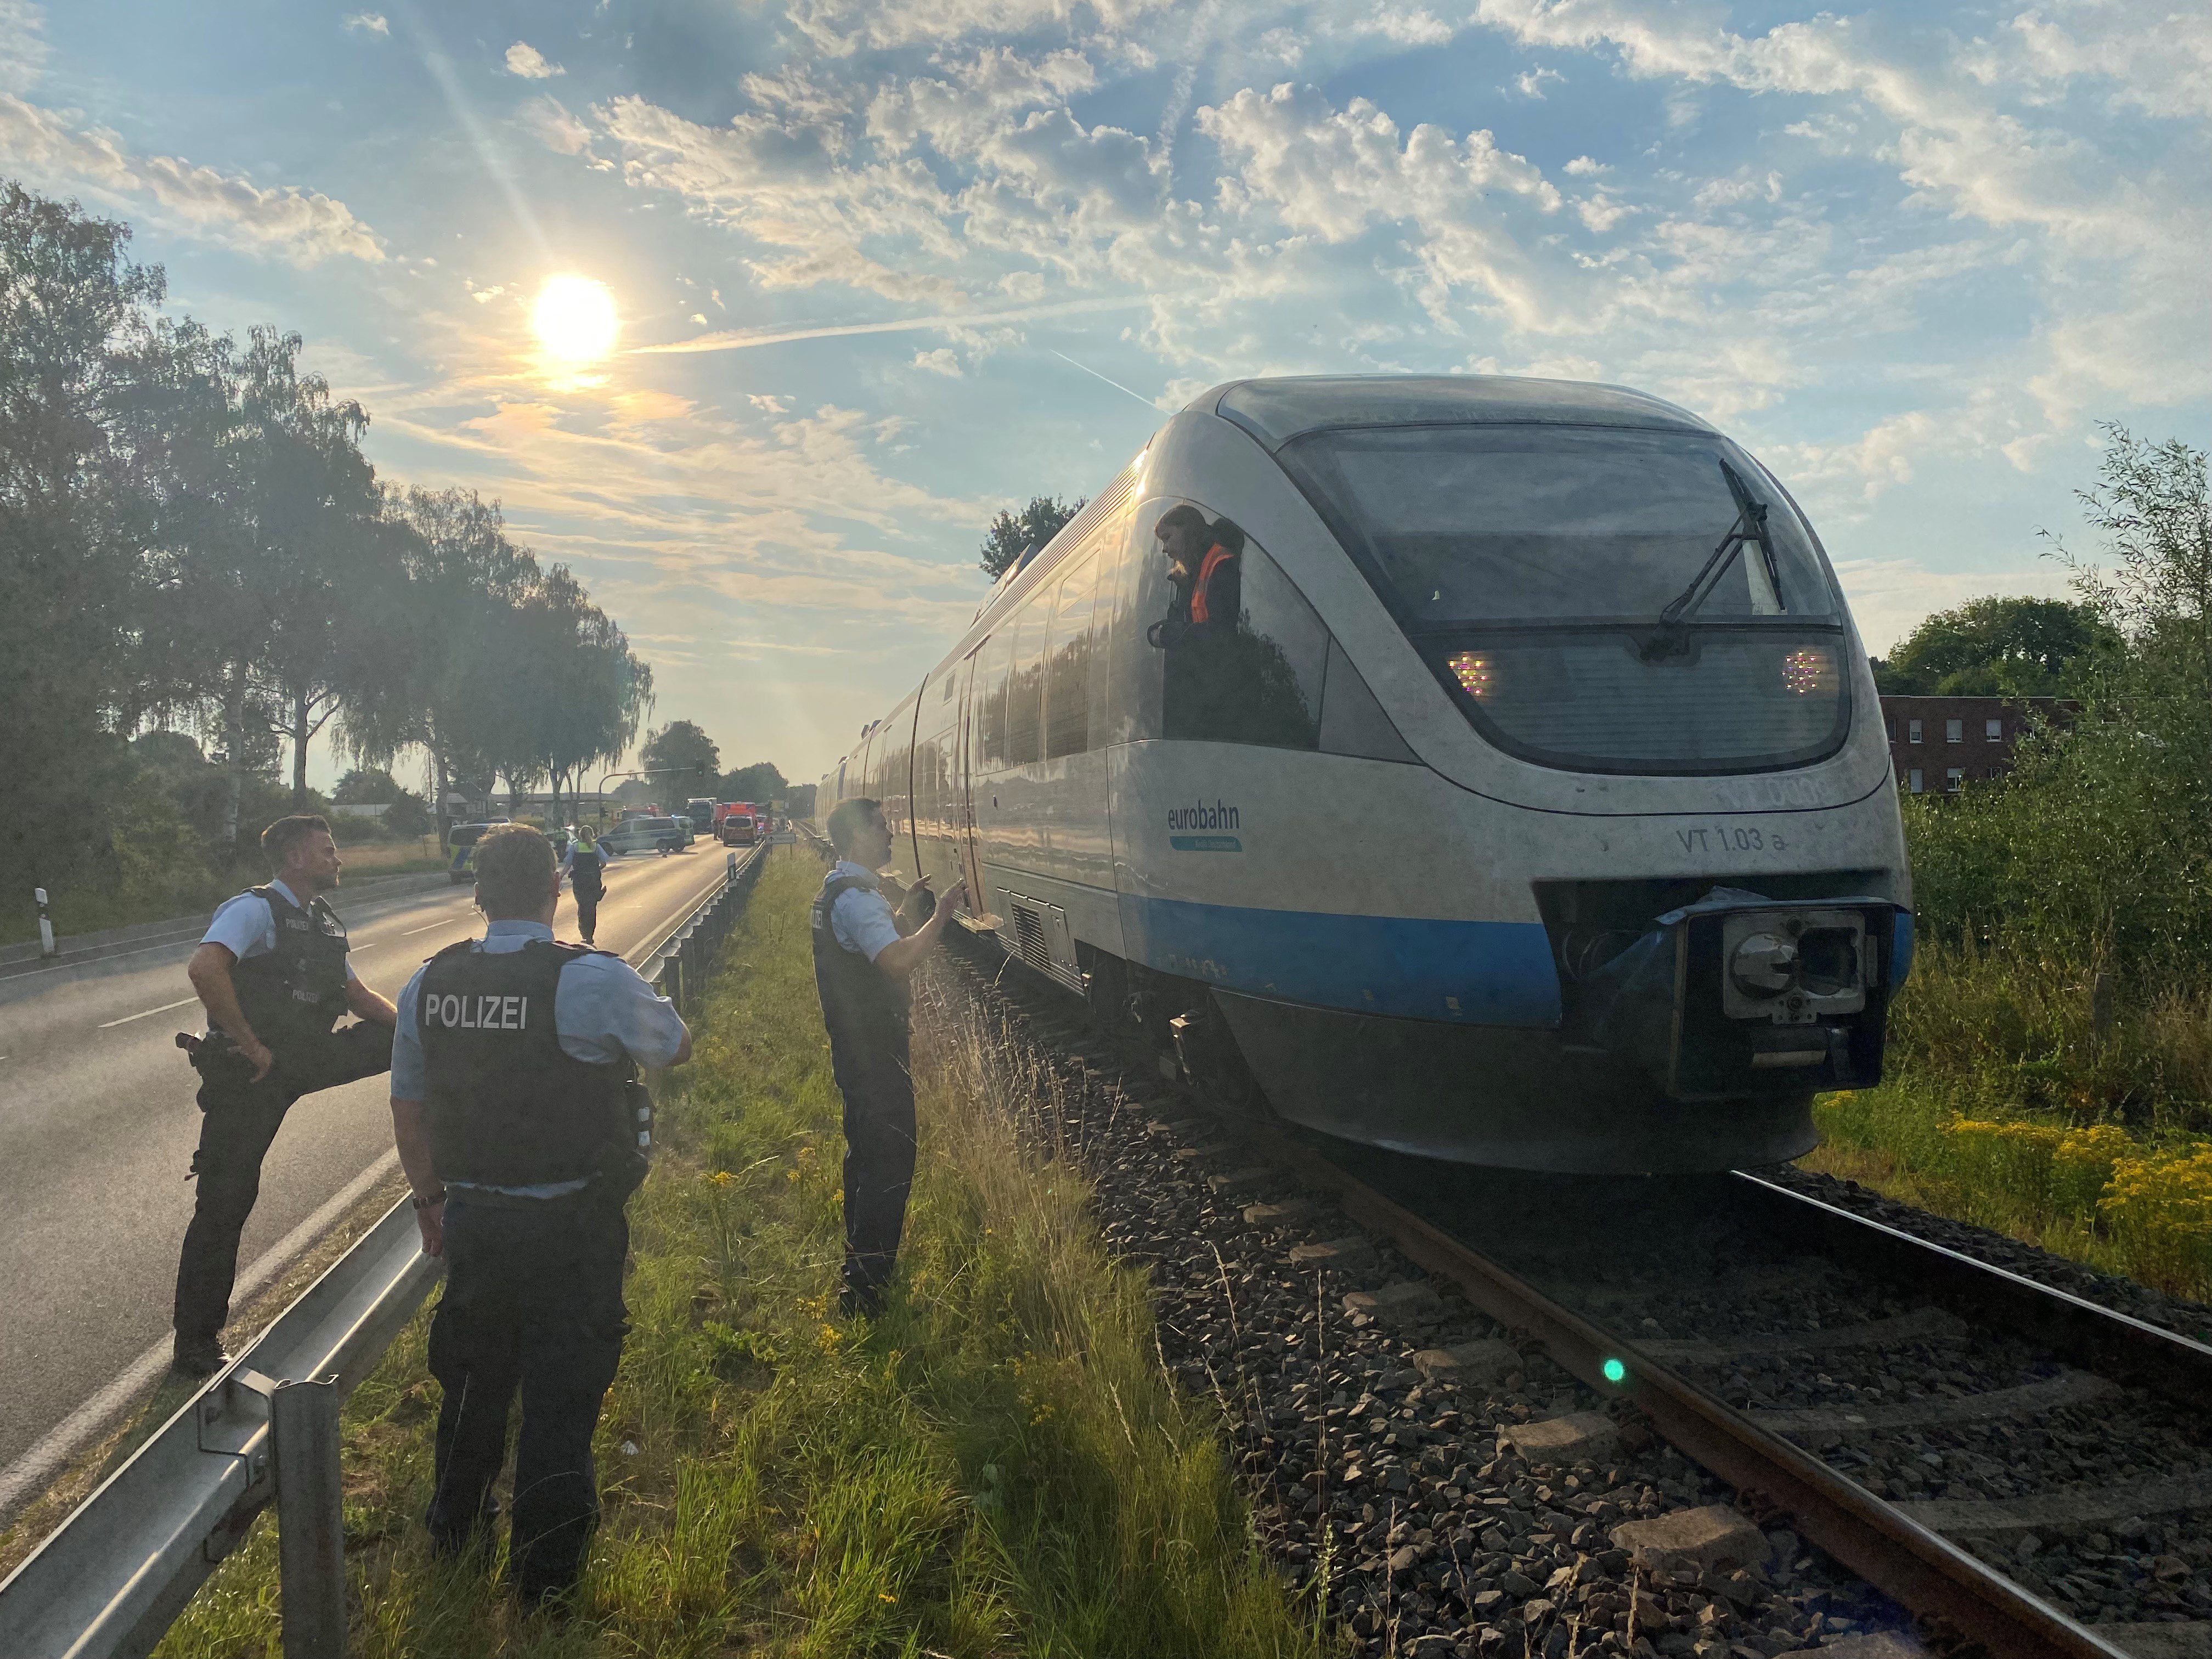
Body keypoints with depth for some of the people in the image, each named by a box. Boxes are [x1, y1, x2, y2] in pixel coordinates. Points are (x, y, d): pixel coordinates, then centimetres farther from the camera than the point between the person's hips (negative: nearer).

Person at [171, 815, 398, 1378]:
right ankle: (195, 1347, 9)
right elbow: (205, 968, -34)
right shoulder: (255, 909, -15)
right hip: (251, 1072, -7)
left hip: (306, 1058, 7)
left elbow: (358, 995, 19)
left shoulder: (325, 922, 12)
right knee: (225, 1203, -2)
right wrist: (251, 1046, -27)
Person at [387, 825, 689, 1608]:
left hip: (471, 1217, 5)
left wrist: (431, 1197, 22)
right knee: (560, 1388, 10)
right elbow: (677, 1046, -2)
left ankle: (455, 1522, 47)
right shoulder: (596, 981, -19)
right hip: (571, 1227, -5)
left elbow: (407, 1104, 9)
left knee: (474, 1372, 25)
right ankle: (543, 1571, 22)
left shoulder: (429, 984, -3)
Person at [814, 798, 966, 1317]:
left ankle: (860, 1263, 36)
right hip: (873, 1053, -11)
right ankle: (864, 1286, -1)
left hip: (855, 1046, 11)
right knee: (890, 1162, -6)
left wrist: (906, 910, 15)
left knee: (866, 1152, 22)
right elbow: (899, 961, -34)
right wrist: (939, 914, -25)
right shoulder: (856, 897, -22)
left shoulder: (836, 888, 13)